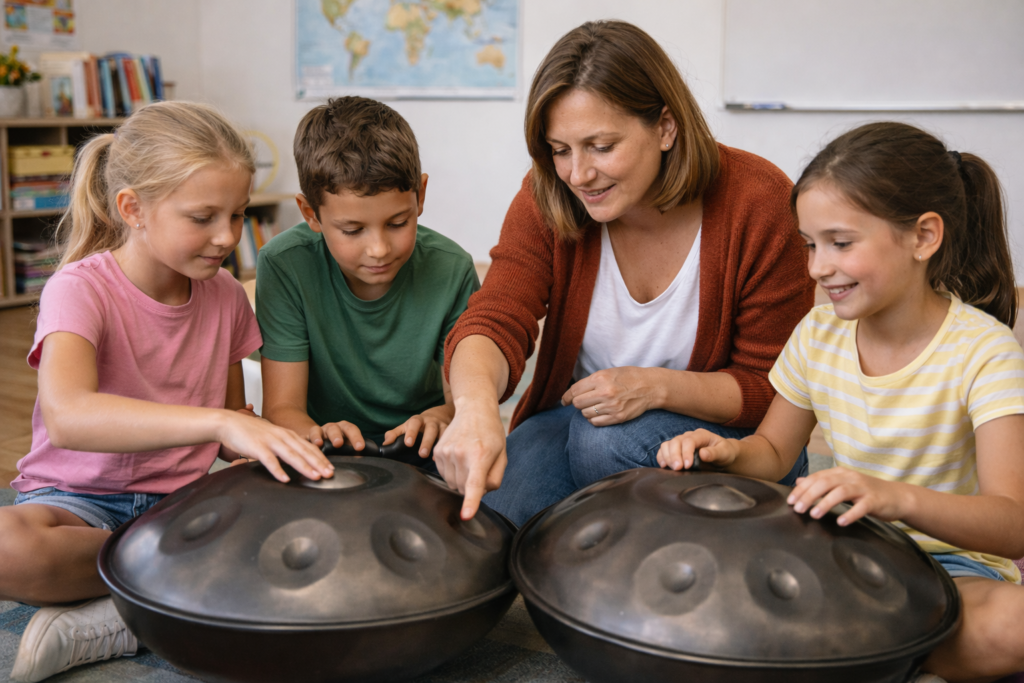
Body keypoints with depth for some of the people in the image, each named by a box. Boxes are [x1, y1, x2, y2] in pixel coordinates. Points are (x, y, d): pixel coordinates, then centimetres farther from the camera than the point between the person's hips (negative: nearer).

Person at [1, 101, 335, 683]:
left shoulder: (225, 296, 2)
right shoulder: (81, 289, -14)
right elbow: (67, 415, -35)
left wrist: (256, 448, -12)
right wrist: (220, 422, -45)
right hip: (79, 498, -4)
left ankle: (101, 626, -20)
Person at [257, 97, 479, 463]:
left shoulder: (451, 271, -11)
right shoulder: (284, 266, -15)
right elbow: (282, 408, -14)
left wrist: (441, 418, -30)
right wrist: (317, 435, -37)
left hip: (421, 457, 1)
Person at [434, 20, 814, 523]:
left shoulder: (760, 203, -20)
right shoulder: (547, 200, -12)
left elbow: (773, 389, -13)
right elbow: (493, 322, -26)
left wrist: (657, 387, -29)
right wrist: (476, 405, -50)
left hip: (719, 427, -1)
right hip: (578, 412, 2)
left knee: (608, 441, -32)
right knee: (502, 509, -26)